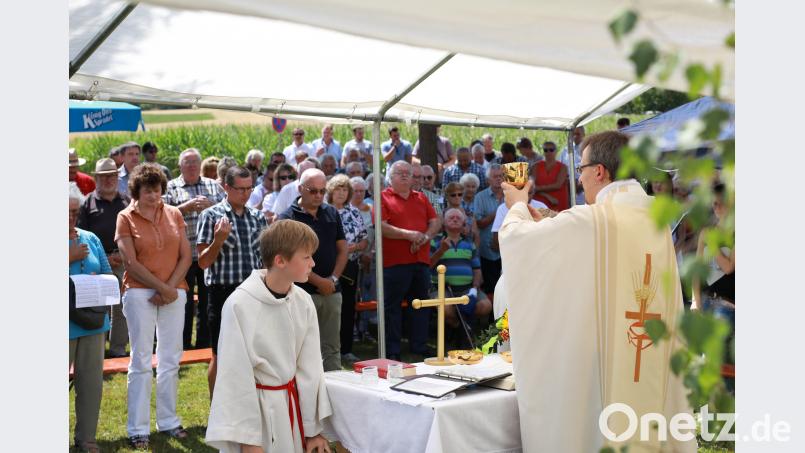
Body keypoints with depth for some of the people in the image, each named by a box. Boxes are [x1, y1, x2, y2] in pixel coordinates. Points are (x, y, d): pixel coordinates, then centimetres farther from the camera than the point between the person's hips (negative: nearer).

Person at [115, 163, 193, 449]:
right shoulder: (126, 218, 0)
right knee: (141, 361, -1)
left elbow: (186, 257, 4)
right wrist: (162, 288, -12)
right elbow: (131, 262, -7)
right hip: (139, 292, -3)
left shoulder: (174, 215, 8)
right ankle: (138, 429, 6)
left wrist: (171, 287, -9)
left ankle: (168, 420, 19)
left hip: (173, 293, 3)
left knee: (170, 360, 8)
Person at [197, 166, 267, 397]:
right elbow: (203, 262, -6)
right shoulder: (211, 215, -4)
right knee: (221, 356, 4)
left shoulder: (257, 217, 9)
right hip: (223, 293, -4)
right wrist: (219, 240, -20)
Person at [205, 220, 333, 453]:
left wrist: (313, 428, 5)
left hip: (292, 406, 5)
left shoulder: (303, 302, -4)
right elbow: (236, 376, -14)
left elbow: (309, 366, 2)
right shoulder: (240, 305, -19)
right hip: (253, 408, -4)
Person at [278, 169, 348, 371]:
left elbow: (342, 249, 11)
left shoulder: (332, 213, 11)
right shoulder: (288, 218, -5)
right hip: (303, 291, -4)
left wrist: (333, 278, -4)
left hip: (332, 291, 4)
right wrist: (319, 281, -12)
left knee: (332, 347, 8)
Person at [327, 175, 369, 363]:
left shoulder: (354, 212, 9)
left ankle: (346, 349, 16)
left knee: (349, 307, 8)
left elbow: (365, 241, 12)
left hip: (350, 266, 4)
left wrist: (353, 247, -7)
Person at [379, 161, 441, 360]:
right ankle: (392, 350, 6)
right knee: (393, 306, 0)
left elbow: (436, 222, 11)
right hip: (394, 261, -5)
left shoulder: (421, 198, 16)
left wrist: (426, 236, -9)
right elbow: (381, 227, -12)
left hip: (421, 260, 6)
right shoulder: (383, 198, -1)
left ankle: (419, 345, 21)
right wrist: (409, 235, -17)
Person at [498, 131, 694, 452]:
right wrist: (545, 223, 26)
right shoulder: (658, 221, 5)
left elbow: (516, 236, -4)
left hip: (596, 369, -6)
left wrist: (518, 206, 18)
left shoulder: (588, 221, -16)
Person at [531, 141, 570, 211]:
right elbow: (532, 185, 0)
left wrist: (539, 188, -9)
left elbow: (558, 185, -8)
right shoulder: (536, 166, 11)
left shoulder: (562, 167, 6)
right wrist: (548, 197, -10)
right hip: (540, 204, 1)